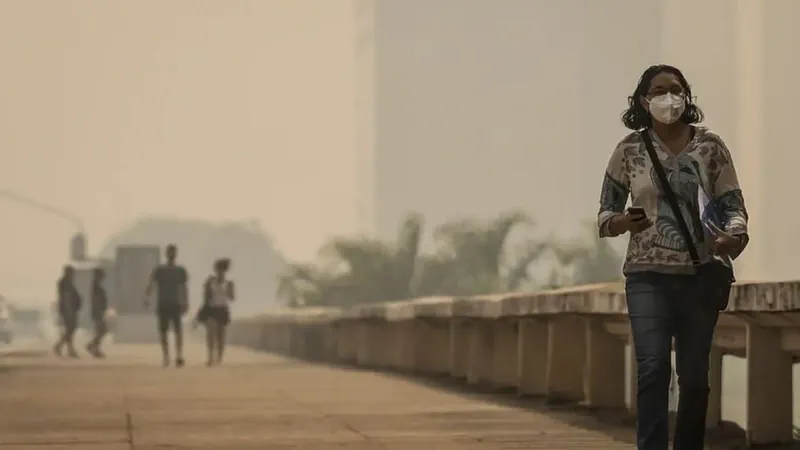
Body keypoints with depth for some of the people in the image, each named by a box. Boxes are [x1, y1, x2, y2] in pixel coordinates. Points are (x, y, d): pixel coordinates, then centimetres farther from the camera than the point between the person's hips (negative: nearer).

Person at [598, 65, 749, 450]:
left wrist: (733, 235, -19)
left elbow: (733, 204, 3)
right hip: (648, 274, -1)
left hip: (700, 273, 1)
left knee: (694, 375, 8)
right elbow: (606, 211, 8)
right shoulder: (630, 149, 2)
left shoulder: (709, 145, 2)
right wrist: (621, 223, -16)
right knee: (653, 367, -16)